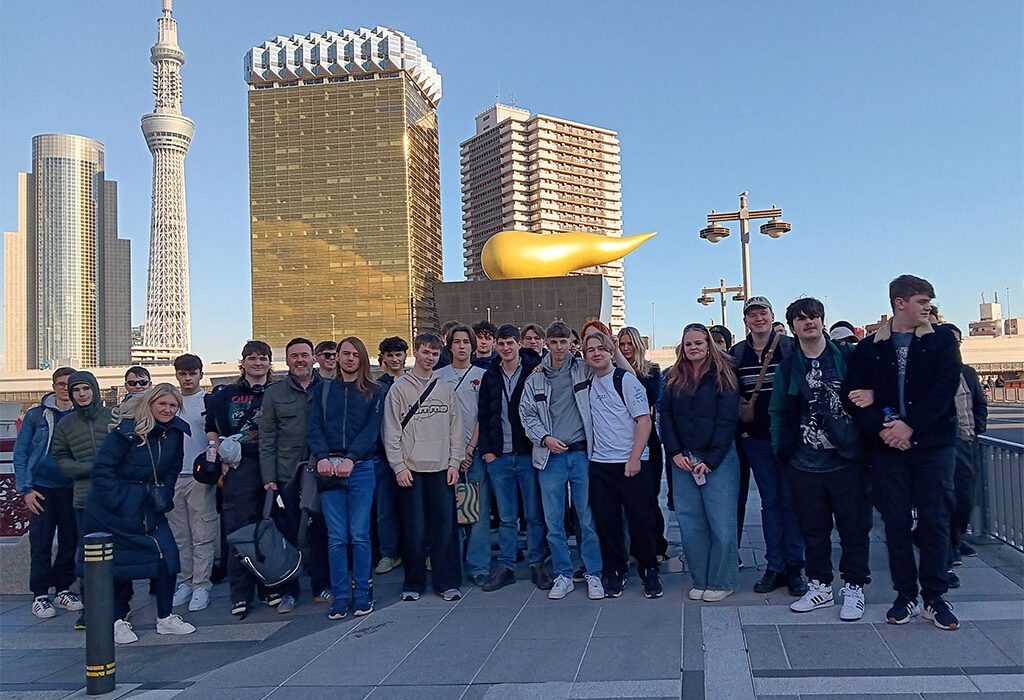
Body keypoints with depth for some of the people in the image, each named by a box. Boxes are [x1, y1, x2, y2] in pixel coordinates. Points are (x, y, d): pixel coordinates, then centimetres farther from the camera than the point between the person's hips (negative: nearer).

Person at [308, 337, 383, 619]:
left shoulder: (373, 393, 9)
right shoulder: (323, 391, 15)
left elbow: (371, 430, -3)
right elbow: (314, 428, 4)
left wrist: (350, 459, -16)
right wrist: (322, 457, -13)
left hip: (361, 468, -1)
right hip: (329, 469, 1)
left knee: (359, 535, 0)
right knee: (336, 537, 1)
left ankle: (362, 594, 10)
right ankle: (340, 596, 9)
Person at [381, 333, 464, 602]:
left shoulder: (445, 388, 12)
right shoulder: (399, 388, 2)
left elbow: (456, 428, 11)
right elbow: (391, 432, -2)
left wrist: (454, 462, 2)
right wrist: (399, 466, -9)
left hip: (442, 469, 2)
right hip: (411, 469, -2)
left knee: (446, 525, 2)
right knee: (414, 529, 1)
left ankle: (447, 582, 11)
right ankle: (414, 583, 14)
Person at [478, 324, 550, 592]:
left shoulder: (533, 371, -1)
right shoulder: (490, 376, 9)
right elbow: (484, 416, 12)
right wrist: (486, 449, 5)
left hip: (529, 454, -2)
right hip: (499, 457, 3)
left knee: (535, 514, 4)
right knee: (506, 517, 8)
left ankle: (537, 565, 15)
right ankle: (505, 567, 17)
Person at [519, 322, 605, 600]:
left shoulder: (584, 370, 5)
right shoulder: (535, 379, 9)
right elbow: (527, 414, 8)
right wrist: (545, 438, -5)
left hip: (582, 453, -1)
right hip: (550, 456, 1)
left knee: (588, 517, 1)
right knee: (553, 520, 4)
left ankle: (593, 574, 14)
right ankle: (563, 575, 16)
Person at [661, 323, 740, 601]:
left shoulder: (722, 375, -3)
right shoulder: (674, 378, 9)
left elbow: (727, 420, -8)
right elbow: (665, 416, 7)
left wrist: (711, 460, -12)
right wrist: (675, 453, -4)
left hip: (718, 459, -4)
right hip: (683, 459, 4)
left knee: (721, 523, -2)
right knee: (690, 523, 5)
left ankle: (721, 582, 13)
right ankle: (700, 581, 17)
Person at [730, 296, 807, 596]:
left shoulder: (790, 347, -2)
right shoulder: (737, 353, 7)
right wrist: (740, 428, 7)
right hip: (755, 439, 3)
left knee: (790, 500, 1)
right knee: (770, 502, 8)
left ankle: (794, 568, 11)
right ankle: (775, 567, 14)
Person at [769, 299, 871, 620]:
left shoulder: (846, 356, 0)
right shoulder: (787, 367, 6)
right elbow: (778, 412, 11)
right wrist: (781, 451, 3)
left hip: (847, 459, -2)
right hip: (805, 464, 2)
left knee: (854, 527, 5)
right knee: (813, 529, 11)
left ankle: (854, 588, 20)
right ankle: (819, 587, 25)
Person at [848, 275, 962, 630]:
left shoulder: (942, 340, 4)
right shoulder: (869, 347, 6)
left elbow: (946, 388, -7)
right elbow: (857, 394, 1)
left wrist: (910, 427, -15)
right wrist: (882, 427, -15)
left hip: (934, 444, -1)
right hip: (887, 447, 1)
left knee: (934, 521, 2)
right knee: (896, 523, 5)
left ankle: (935, 597, 15)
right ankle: (906, 596, 17)